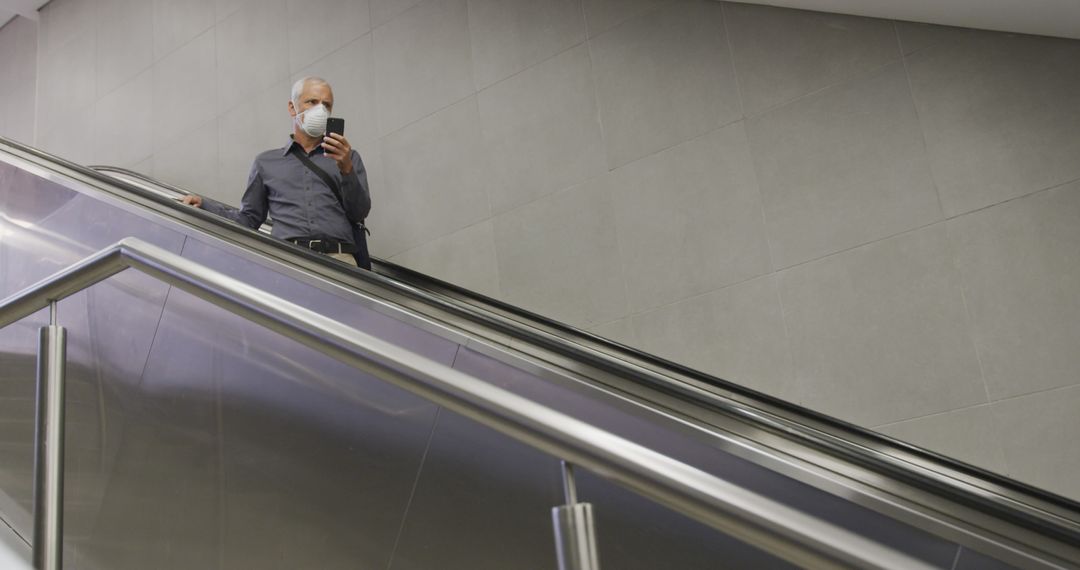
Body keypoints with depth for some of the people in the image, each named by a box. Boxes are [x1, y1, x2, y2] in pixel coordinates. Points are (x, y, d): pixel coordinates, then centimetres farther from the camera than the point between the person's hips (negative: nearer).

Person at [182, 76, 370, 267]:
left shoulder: (347, 157, 21)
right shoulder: (266, 162, 24)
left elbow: (359, 213, 9)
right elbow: (249, 218, 22)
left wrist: (347, 169, -6)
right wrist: (203, 205, 9)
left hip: (337, 257, 0)